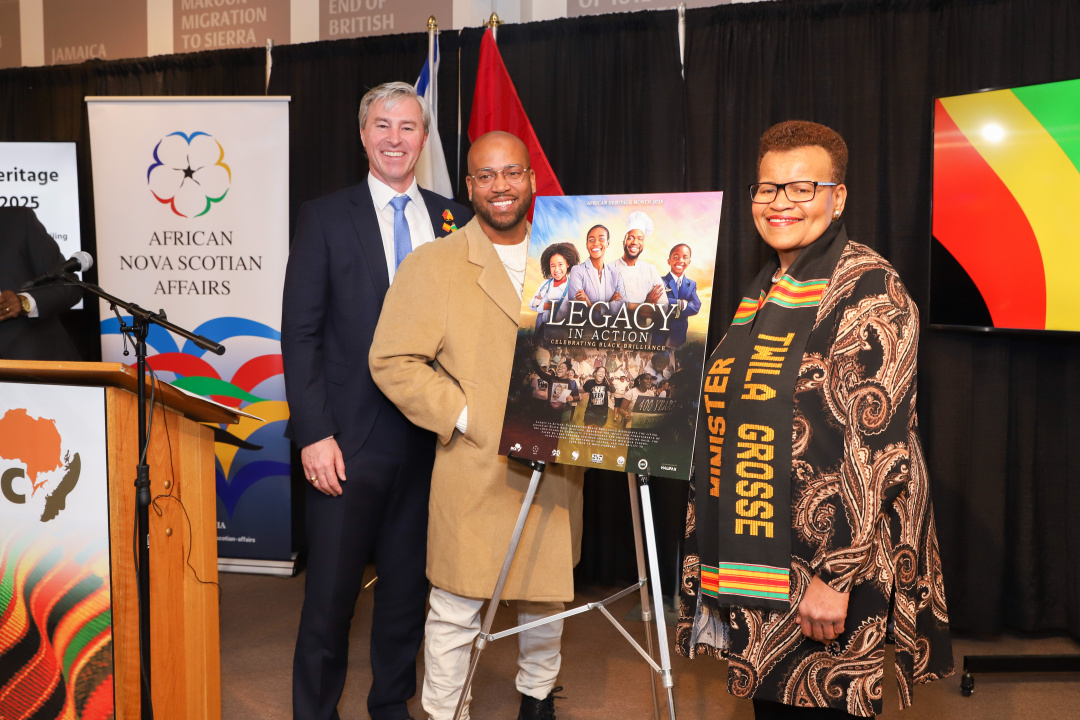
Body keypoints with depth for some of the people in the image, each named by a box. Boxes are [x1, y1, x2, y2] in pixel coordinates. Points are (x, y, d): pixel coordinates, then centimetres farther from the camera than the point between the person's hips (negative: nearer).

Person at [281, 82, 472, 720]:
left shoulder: (454, 222, 8)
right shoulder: (325, 218, 1)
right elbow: (301, 333, -3)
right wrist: (314, 434, -10)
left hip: (429, 435, 3)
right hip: (350, 436, -2)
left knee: (409, 581, 14)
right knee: (332, 589, 6)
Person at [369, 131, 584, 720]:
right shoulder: (431, 265, -4)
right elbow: (392, 361, -8)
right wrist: (467, 418, -14)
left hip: (556, 469, 4)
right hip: (472, 472, -3)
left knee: (548, 595, 18)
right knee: (455, 609, 5)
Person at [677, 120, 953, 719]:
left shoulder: (867, 290, -12)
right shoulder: (763, 293, 13)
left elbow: (874, 441, -20)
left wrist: (836, 575, -22)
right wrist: (710, 553, 18)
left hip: (827, 571, -8)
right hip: (757, 564, 8)